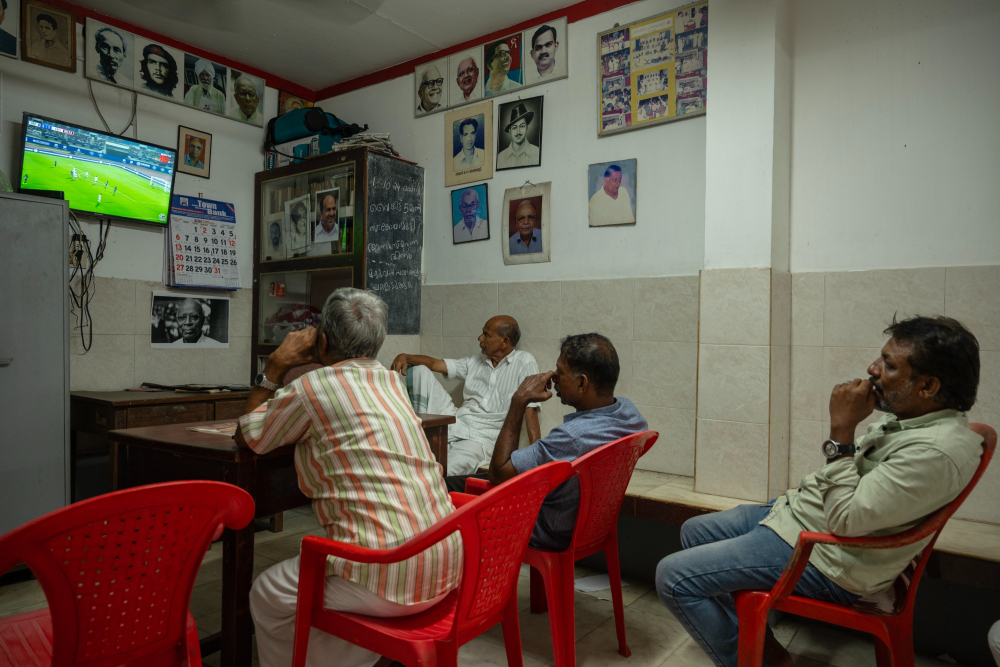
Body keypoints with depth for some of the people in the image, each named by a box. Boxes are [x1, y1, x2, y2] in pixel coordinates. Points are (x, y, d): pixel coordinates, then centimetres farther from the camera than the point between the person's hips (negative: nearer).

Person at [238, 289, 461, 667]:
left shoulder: (313, 386, -9)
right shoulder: (392, 382, 11)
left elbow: (248, 437, 7)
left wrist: (276, 366, 11)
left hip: (389, 578, -8)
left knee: (268, 594, 15)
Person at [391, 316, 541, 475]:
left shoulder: (524, 362, -3)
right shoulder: (475, 362, 16)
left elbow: (530, 408, -11)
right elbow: (434, 364, 14)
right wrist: (405, 357, -5)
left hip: (483, 438, -7)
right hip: (455, 423, 7)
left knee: (443, 474, -38)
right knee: (420, 371, 0)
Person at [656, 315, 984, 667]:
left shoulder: (939, 449, -28)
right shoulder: (907, 414, 3)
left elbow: (845, 520, -28)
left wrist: (841, 429, -27)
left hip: (821, 558, -10)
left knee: (673, 577, -13)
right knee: (693, 531, 21)